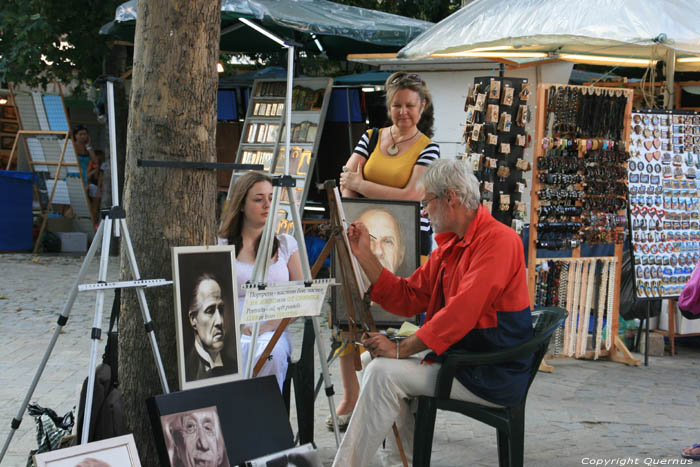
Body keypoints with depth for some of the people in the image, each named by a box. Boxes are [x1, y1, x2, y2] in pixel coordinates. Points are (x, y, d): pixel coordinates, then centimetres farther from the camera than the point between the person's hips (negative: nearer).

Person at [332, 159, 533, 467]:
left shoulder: (498, 241, -18)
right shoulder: (449, 247, 14)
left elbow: (461, 313, -26)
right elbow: (408, 298, 12)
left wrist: (401, 349, -21)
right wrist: (364, 256, 5)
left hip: (493, 375, -10)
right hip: (464, 358, 10)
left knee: (384, 372, -16)